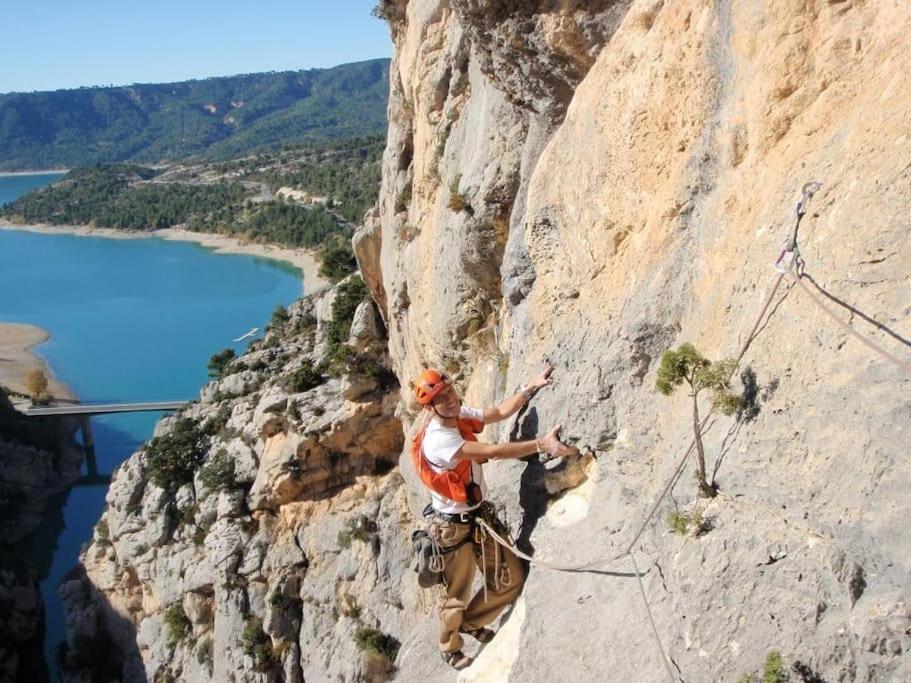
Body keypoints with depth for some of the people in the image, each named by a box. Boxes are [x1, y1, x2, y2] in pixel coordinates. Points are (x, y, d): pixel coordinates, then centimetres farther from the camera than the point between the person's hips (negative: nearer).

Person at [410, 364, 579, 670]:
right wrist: (542, 444, -39)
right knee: (456, 594, 11)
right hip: (453, 526, -8)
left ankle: (471, 622, 37)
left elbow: (500, 412, 7)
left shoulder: (460, 415, -4)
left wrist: (531, 387, -3)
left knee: (511, 580, 11)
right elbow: (493, 451, -36)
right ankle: (449, 647, 41)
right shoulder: (436, 440, -29)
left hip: (481, 516, 8)